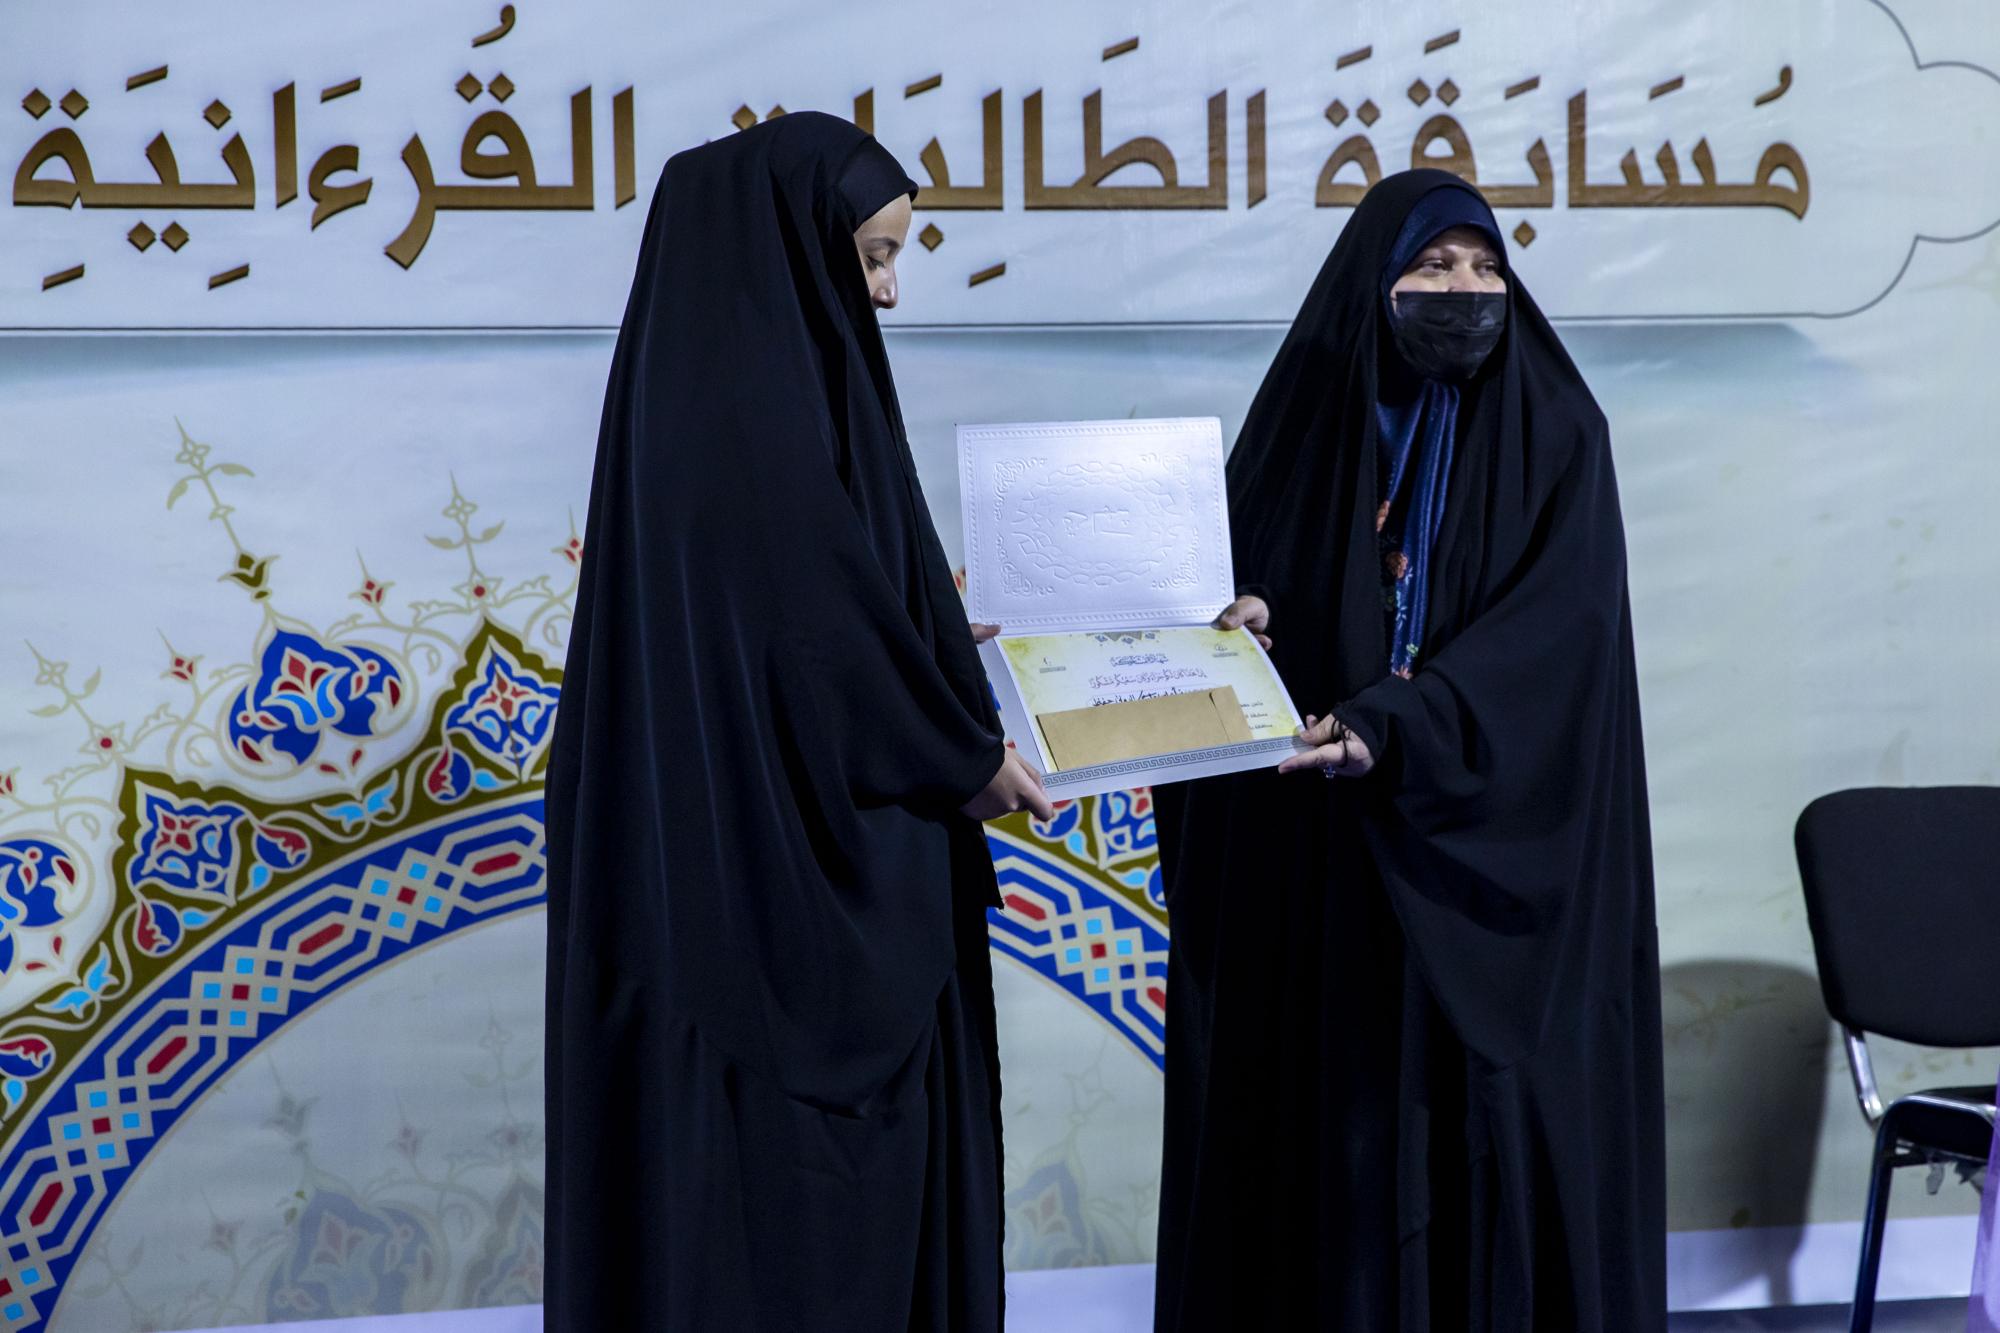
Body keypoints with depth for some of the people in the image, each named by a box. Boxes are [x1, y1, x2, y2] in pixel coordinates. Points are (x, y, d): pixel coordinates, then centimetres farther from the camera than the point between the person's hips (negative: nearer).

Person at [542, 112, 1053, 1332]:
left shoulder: (728, 382, 12)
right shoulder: (753, 402, -18)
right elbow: (826, 640, -19)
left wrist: (937, 646, 20)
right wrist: (968, 755, -6)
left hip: (763, 865, 10)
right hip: (782, 877, -10)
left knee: (809, 1171, 15)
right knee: (795, 1174, -1)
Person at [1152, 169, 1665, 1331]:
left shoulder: (1553, 431, -2)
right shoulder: (1309, 417, 6)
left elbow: (1557, 628, -13)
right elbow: (1243, 584, 11)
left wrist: (1398, 728, -26)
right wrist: (1238, 621, -14)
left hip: (1494, 855, -2)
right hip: (1319, 856, 2)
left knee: (1496, 1111, 1)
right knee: (1331, 1117, 3)